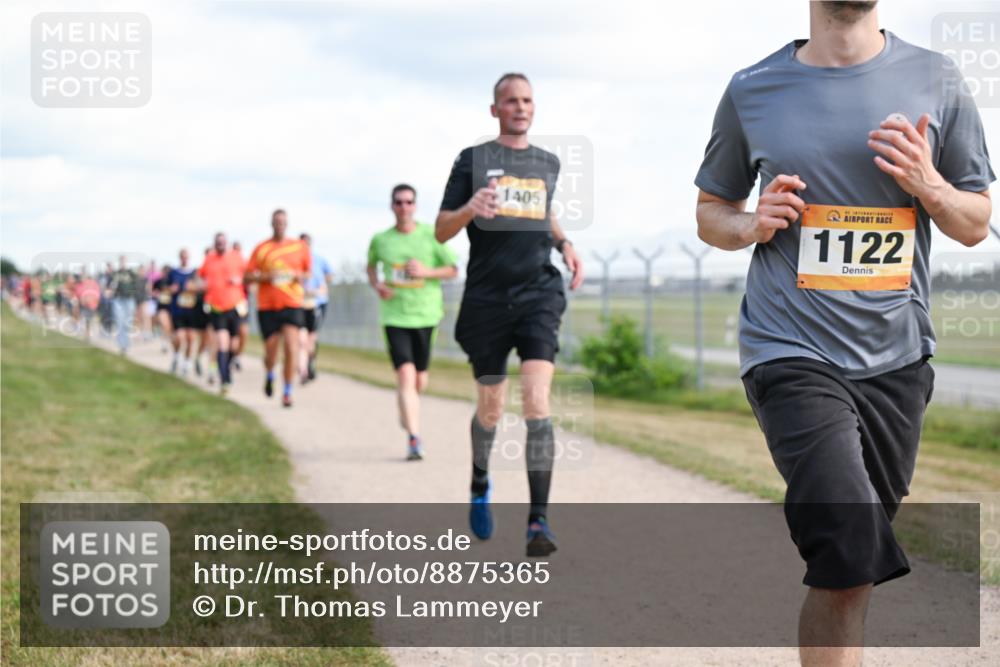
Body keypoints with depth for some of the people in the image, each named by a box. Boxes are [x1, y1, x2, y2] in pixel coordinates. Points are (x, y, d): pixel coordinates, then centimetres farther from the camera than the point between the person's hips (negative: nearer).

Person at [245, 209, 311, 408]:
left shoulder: (300, 247, 7)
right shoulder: (261, 248, 4)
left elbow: (309, 272, 17)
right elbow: (248, 276, 4)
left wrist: (301, 277, -5)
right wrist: (265, 277, -14)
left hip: (292, 304, 0)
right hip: (267, 305, 0)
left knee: (291, 347, -15)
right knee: (271, 349, 4)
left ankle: (287, 392, -5)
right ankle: (270, 376, 38)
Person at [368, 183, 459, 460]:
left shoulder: (431, 235, -2)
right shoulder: (380, 240, 2)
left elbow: (453, 269, 4)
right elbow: (371, 266, 21)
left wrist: (427, 272, -14)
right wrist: (377, 285, 0)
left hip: (426, 315, 1)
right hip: (395, 316, -1)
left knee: (420, 380, 9)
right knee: (405, 374, -15)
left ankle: (406, 409, 45)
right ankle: (414, 438, -16)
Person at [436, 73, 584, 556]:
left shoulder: (548, 163, 13)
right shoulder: (472, 160, 4)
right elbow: (441, 231, 1)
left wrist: (564, 244, 10)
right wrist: (471, 208, -20)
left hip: (539, 294, 1)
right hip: (487, 298, -1)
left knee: (537, 402, -16)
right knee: (490, 409, 10)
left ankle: (538, 520, -18)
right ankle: (480, 484, 41)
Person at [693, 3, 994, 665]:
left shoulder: (936, 82, 4)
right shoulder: (752, 90, 3)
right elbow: (711, 211, 16)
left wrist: (928, 185, -10)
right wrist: (754, 225, -7)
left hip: (895, 356, 3)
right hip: (791, 353, -2)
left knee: (854, 562, 10)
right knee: (852, 552, -20)